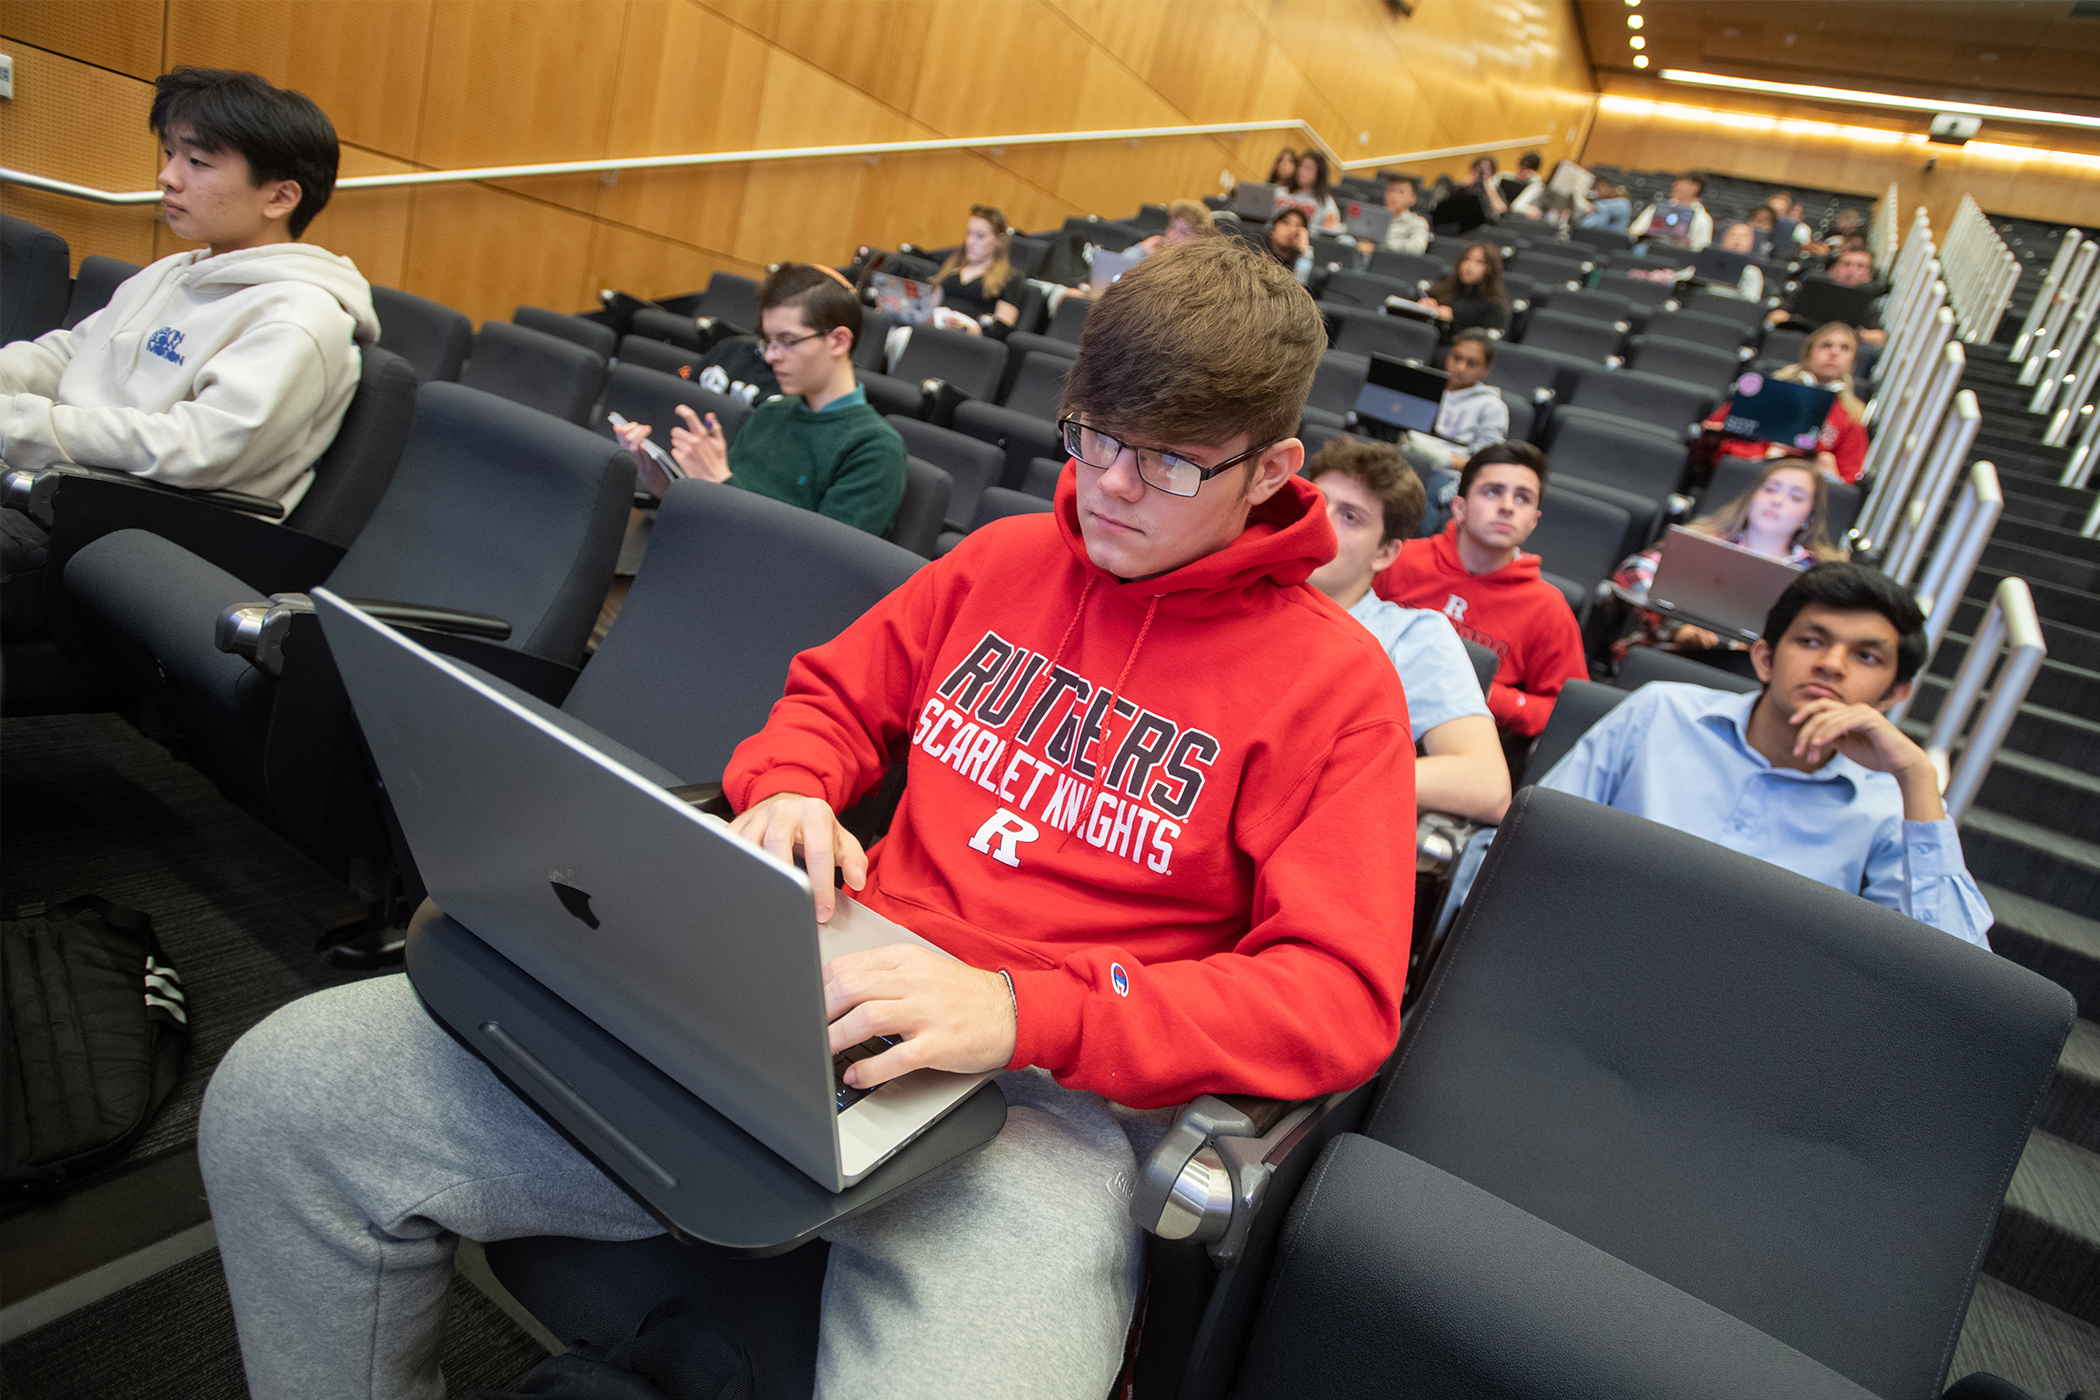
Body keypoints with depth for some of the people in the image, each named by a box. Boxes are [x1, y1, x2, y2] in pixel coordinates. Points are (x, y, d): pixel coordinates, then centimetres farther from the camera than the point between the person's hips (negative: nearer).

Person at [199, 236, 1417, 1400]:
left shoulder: (1333, 684, -1)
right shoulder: (1005, 558, 14)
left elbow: (1340, 996, -10)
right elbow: (832, 697, 26)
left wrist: (1022, 1010, -23)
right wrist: (786, 791, 0)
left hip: (1049, 1093, -4)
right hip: (836, 987, 5)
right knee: (281, 1097, -6)